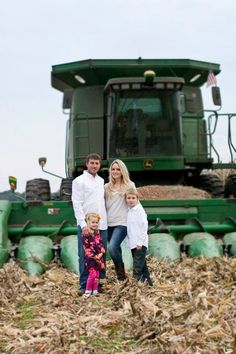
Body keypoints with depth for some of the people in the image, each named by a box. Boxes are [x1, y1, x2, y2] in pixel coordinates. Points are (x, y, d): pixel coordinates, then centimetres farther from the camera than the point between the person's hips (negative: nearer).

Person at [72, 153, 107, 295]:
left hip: (102, 225, 6)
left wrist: (105, 219, 9)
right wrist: (83, 224, -17)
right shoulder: (79, 181, -4)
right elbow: (77, 205, -10)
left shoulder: (101, 181, 15)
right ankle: (84, 286, 4)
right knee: (85, 256, -3)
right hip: (86, 225, -6)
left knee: (102, 255, 9)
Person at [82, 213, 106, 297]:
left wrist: (101, 253, -3)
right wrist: (93, 256, -16)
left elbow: (101, 244, 13)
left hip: (98, 257, 7)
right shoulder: (85, 234, -11)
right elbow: (86, 247, -14)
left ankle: (95, 290, 15)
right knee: (92, 273, -12)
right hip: (90, 258, -7)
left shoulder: (97, 233, 11)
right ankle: (88, 290, -1)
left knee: (97, 274, 8)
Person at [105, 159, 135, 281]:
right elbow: (103, 204, 16)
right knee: (115, 249, 10)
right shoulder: (107, 187, 13)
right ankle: (120, 274, 25)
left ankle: (121, 274, -1)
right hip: (109, 223, 4)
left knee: (112, 247, -21)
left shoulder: (129, 185, 3)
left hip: (122, 222, -4)